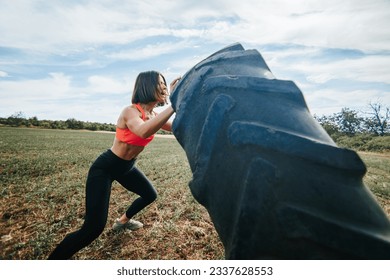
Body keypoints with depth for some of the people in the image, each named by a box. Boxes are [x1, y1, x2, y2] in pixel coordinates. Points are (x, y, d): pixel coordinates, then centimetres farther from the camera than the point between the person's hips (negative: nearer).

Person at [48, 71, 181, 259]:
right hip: (104, 168, -8)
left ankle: (123, 221, 48)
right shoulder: (130, 111, -26)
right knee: (94, 227, -15)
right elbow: (143, 131, -48)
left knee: (150, 195, 21)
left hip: (126, 167, 8)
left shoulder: (153, 114, -2)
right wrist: (174, 104, -46)